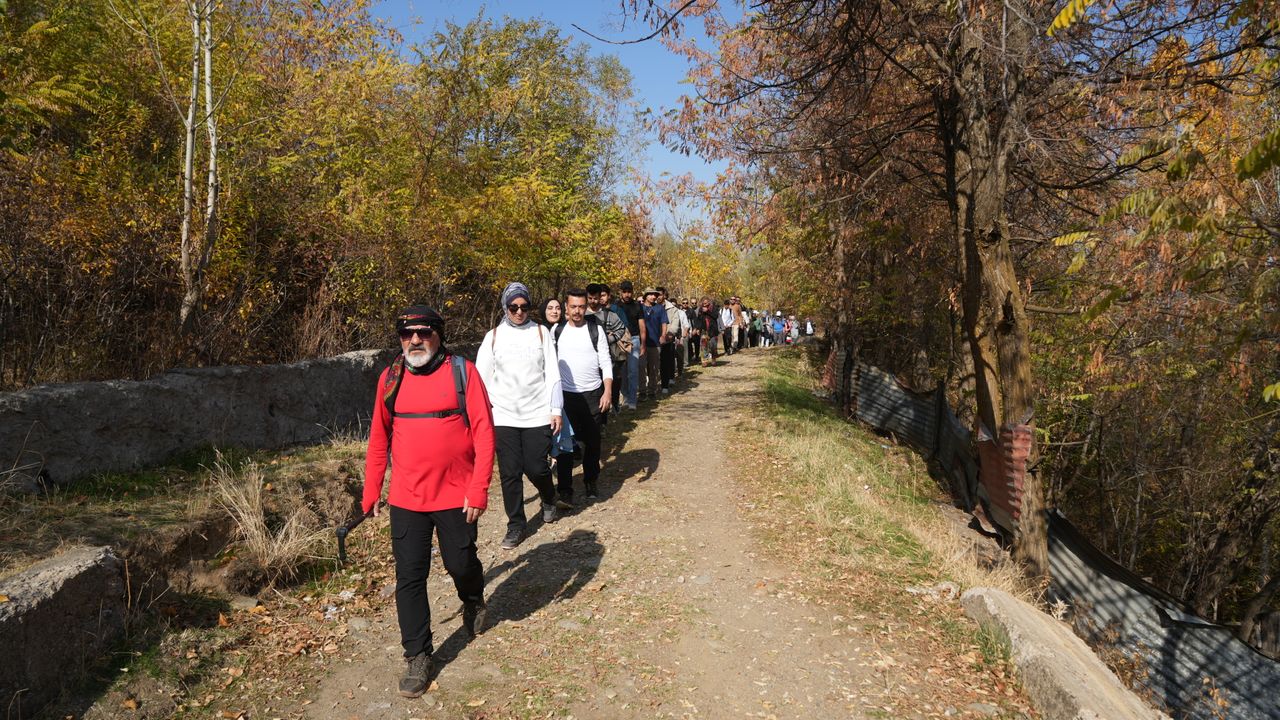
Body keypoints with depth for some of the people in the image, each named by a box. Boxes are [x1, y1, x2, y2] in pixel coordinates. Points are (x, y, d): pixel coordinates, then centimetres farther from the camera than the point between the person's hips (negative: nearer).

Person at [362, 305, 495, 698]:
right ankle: (417, 657, 22)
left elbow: (483, 432, -10)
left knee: (462, 564, 13)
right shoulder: (390, 378, 3)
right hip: (406, 499, 2)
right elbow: (379, 439, 9)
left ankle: (473, 603, 48)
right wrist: (370, 492, 9)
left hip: (456, 496, -2)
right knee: (409, 577, 5)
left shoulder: (462, 371, -7)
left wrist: (479, 489, -14)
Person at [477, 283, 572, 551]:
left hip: (538, 415, -1)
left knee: (536, 468, 0)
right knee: (510, 473, 3)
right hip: (504, 417, 1)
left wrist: (556, 410, -2)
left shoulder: (541, 332, 3)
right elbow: (482, 376, 3)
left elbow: (552, 374, 2)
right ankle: (516, 524, 19)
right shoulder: (493, 336, 3)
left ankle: (549, 500, 33)